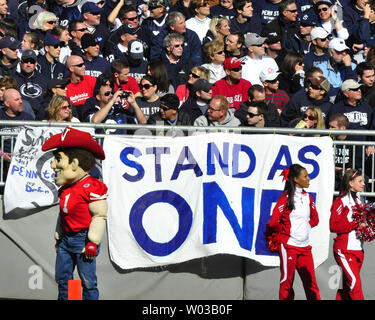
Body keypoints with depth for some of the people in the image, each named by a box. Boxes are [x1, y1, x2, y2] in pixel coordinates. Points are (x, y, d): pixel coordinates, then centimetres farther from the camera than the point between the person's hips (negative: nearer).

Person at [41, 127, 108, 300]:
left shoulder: (92, 187, -13)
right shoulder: (65, 188, 12)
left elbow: (99, 216, -14)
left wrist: (93, 241, -16)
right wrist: (58, 237, 24)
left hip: (83, 238, -8)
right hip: (66, 238, 8)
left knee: (88, 281, -3)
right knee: (62, 278, 12)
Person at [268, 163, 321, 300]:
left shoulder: (308, 197, 10)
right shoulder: (286, 197, -9)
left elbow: (315, 219, 24)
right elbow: (273, 222, -13)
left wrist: (306, 226, 9)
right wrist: (285, 232, 2)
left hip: (305, 246, 6)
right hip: (289, 245, -6)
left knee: (311, 281, 3)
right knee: (287, 282, 1)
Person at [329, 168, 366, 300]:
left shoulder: (358, 201, 16)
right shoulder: (341, 201, -8)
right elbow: (333, 226, -15)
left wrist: (365, 226, 5)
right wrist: (356, 225, -19)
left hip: (358, 248, 8)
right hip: (345, 249, -8)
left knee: (347, 284, 8)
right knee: (354, 282, -15)